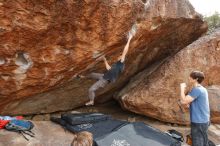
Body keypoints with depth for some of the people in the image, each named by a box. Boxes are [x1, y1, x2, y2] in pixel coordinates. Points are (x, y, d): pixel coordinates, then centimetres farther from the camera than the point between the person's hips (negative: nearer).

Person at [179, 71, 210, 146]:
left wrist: (182, 88, -12)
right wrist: (187, 102, 6)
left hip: (198, 122, -10)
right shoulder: (202, 89, 11)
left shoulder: (196, 89, -20)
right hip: (204, 121, 10)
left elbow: (184, 101, -22)